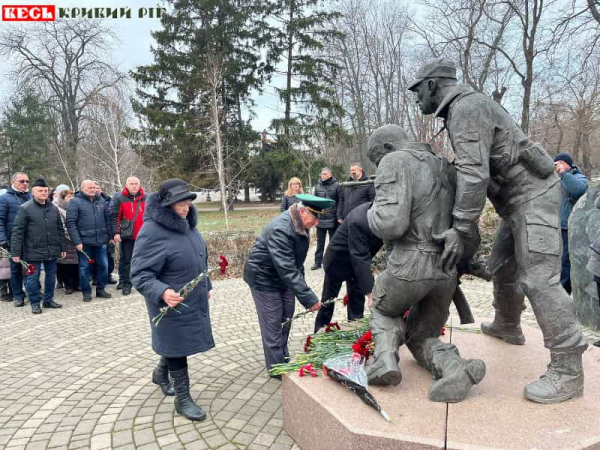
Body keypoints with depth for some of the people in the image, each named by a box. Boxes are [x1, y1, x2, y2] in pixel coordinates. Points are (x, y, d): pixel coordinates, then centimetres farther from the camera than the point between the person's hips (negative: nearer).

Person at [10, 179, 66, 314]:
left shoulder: (53, 208, 8)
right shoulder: (25, 208, -7)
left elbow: (60, 230, 14)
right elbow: (17, 232, -9)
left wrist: (63, 247, 12)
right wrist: (16, 252, -12)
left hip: (52, 250, 5)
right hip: (33, 251, -4)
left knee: (51, 275, 13)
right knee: (32, 277, 4)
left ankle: (48, 299, 27)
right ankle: (35, 303, 18)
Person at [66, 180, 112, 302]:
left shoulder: (101, 201, 10)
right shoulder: (75, 202, -5)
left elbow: (107, 219, 14)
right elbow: (70, 223, -10)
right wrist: (77, 241, -15)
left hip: (101, 241, 4)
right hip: (84, 242, -4)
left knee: (103, 265, 8)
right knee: (84, 267, 6)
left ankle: (101, 289, 23)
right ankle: (86, 292, 19)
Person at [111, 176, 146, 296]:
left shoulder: (145, 198, 5)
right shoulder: (120, 198, -4)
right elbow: (114, 217, -6)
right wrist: (116, 233, -13)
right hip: (127, 235, -3)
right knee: (125, 260, 4)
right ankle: (126, 284, 14)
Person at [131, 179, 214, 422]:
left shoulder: (187, 224, 3)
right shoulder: (152, 232, -23)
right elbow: (140, 274, -22)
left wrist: (206, 286, 20)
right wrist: (162, 292, -37)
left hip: (194, 301, 8)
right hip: (173, 303, -8)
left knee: (178, 344, 23)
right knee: (177, 347, 5)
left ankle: (161, 374, 50)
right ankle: (183, 399, 21)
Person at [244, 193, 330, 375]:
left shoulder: (300, 225, -4)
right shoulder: (280, 229, -33)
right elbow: (286, 269, -36)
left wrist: (300, 282, 9)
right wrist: (308, 298, -36)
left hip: (284, 278, 8)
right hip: (264, 278, -8)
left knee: (286, 320, 15)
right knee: (273, 325, 1)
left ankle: (284, 360, 32)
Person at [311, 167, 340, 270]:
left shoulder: (336, 185, -6)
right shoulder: (317, 187, 8)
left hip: (332, 219, -4)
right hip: (320, 218, 4)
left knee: (333, 242, 8)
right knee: (320, 242, 11)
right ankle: (318, 262, 19)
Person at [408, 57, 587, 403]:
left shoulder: (467, 107, -17)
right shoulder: (459, 111, 16)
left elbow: (474, 173, -28)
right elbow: (471, 170, 16)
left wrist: (461, 230, -29)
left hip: (533, 193, -11)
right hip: (518, 197, 11)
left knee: (538, 278, -14)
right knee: (503, 265, 21)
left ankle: (567, 371, -9)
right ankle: (507, 326, 41)